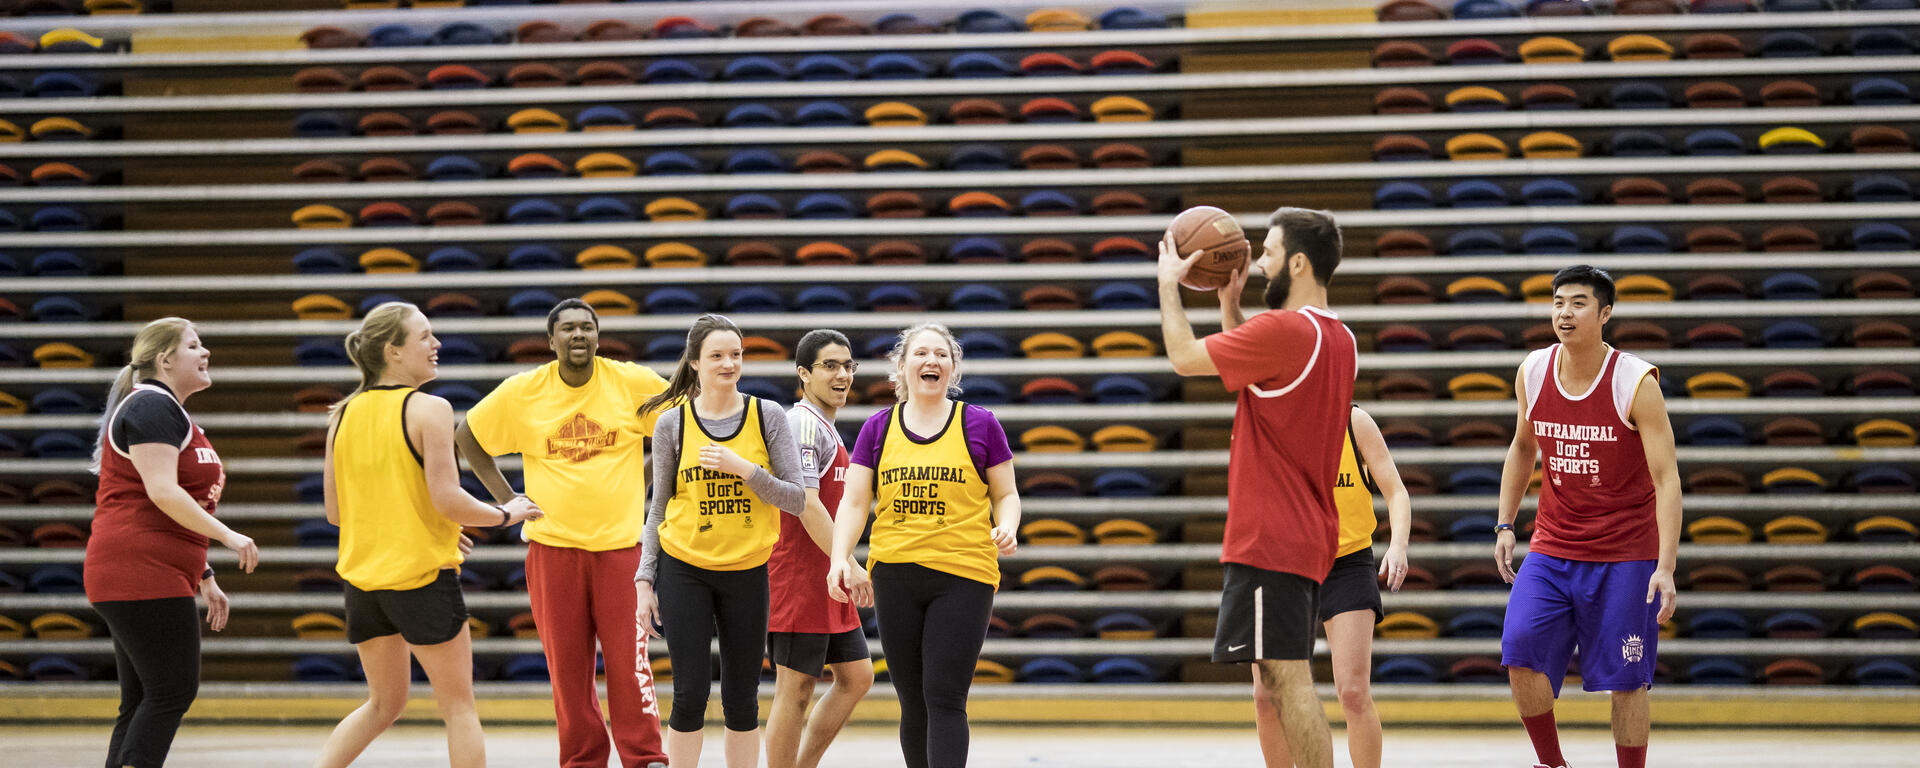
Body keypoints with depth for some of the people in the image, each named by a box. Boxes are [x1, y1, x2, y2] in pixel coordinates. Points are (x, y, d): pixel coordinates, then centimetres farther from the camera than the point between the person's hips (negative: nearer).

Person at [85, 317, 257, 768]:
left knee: (142, 702, 7)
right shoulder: (152, 406, -9)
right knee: (173, 692, -12)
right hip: (143, 577, -11)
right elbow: (162, 492, -20)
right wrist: (226, 535, -16)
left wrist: (204, 578, 26)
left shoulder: (171, 413, 23)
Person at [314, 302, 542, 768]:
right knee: (459, 707, 5)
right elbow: (447, 499, -18)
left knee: (384, 704, 20)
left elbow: (335, 512, 10)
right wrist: (506, 515, 0)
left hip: (362, 574, 6)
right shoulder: (429, 410, -12)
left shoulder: (343, 415, 6)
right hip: (422, 573, -6)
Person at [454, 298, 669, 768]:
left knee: (628, 658, -6)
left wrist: (648, 488, 8)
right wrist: (505, 498, 7)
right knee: (567, 664, 3)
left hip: (621, 541, -1)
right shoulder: (521, 393, 1)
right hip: (552, 546, 1)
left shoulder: (634, 383, -2)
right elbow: (467, 437, 13)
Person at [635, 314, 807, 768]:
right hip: (685, 571, -1)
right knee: (690, 694, -3)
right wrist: (645, 580, 1)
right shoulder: (672, 424, 0)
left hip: (747, 573, 1)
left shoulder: (768, 417, 0)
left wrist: (743, 468, -16)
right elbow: (658, 509, 7)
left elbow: (797, 500, -3)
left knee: (741, 698, 6)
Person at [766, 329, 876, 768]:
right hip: (800, 580, -10)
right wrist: (849, 566, -23)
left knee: (857, 676, 12)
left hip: (826, 582, 10)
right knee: (795, 690, -5)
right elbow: (806, 504, -22)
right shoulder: (803, 423, -14)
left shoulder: (824, 428, 18)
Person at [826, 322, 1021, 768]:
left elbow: (1005, 494, 10)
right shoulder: (878, 429, 10)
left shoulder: (979, 425, 5)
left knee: (944, 699, -12)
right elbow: (854, 502, 5)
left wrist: (1006, 529, -11)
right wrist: (841, 558, -10)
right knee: (913, 702, 7)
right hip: (894, 576, 3)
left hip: (963, 577, -3)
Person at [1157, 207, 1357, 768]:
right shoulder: (1339, 338, 14)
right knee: (1278, 684, 14)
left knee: (1289, 678, -10)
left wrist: (1169, 284, 6)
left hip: (1270, 539, -10)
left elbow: (1185, 358, -8)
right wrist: (1229, 300, 26)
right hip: (1310, 538, 10)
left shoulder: (1285, 328, -16)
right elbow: (1250, 367, 28)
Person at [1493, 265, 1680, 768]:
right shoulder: (1533, 373, -1)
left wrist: (1666, 568, -26)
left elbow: (1666, 480, -17)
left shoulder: (1636, 383, -15)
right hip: (1552, 547, 4)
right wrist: (1505, 524, 11)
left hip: (1625, 556, -3)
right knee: (1521, 653, -14)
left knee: (1626, 680, 0)